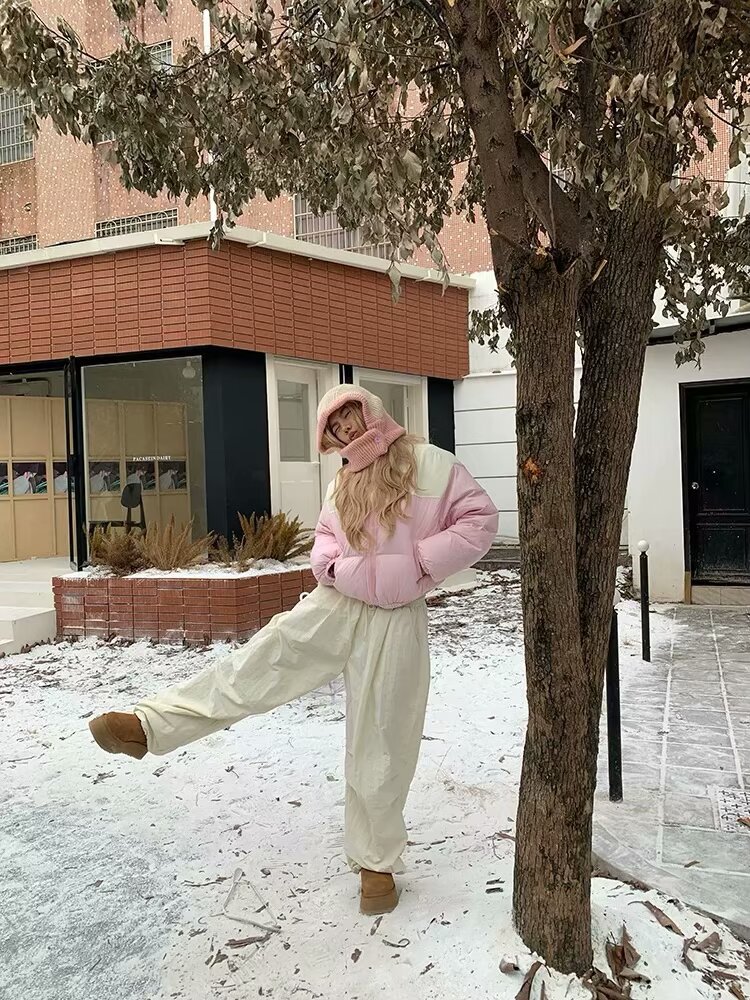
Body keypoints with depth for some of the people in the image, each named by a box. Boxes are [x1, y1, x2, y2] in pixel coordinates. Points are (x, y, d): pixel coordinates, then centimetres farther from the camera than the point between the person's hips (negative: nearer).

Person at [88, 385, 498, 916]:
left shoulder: (431, 463, -5)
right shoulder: (344, 485, 12)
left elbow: (479, 519, -8)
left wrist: (420, 562, -14)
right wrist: (331, 564, -2)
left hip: (395, 621, -4)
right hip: (336, 605, 4)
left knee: (381, 743, 5)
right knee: (261, 661, -17)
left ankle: (376, 861, 23)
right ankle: (149, 725, -21)